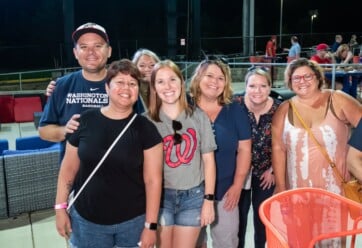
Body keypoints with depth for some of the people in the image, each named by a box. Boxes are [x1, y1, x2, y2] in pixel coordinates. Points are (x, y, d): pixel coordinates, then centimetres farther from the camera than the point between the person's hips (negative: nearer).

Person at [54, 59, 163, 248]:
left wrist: (150, 225, -9)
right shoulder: (85, 121, -4)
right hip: (86, 221, 1)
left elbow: (153, 180, -8)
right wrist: (60, 207, 2)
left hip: (133, 221, -1)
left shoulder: (145, 128, -7)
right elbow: (68, 169, 3)